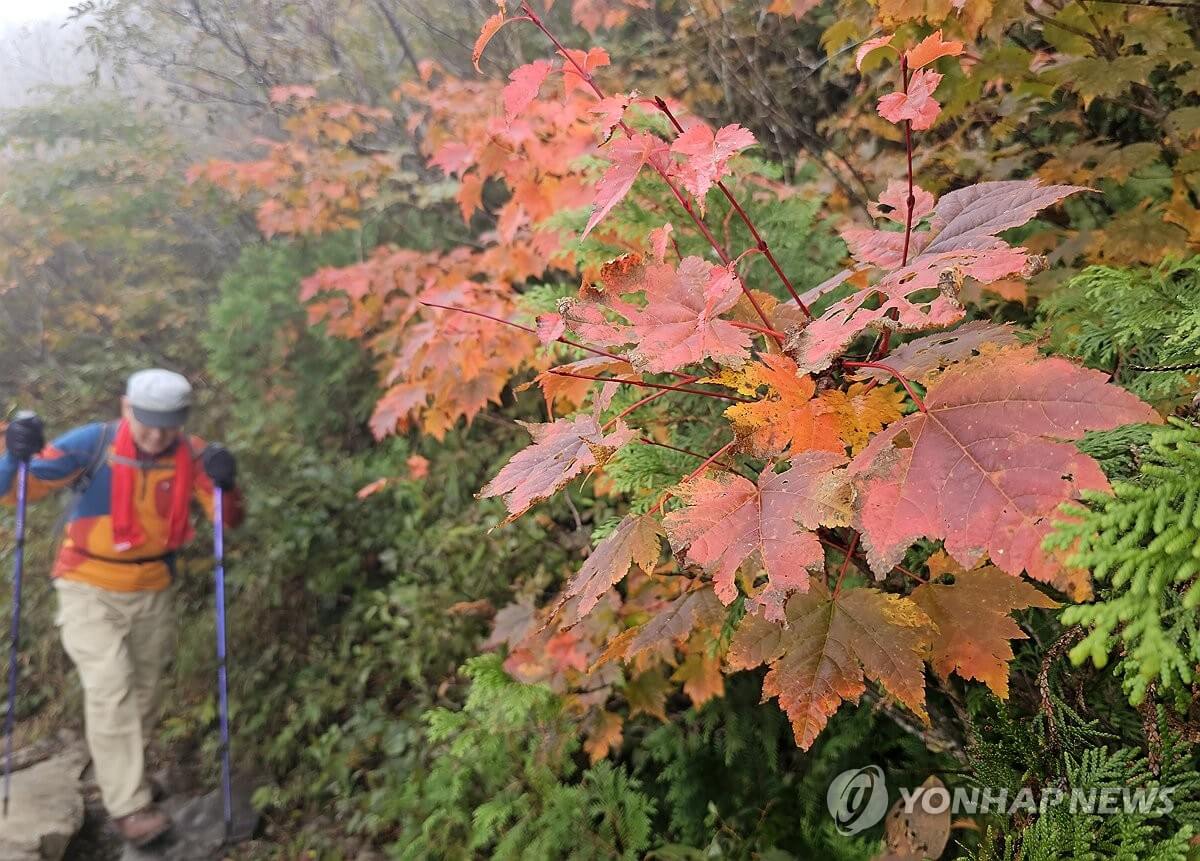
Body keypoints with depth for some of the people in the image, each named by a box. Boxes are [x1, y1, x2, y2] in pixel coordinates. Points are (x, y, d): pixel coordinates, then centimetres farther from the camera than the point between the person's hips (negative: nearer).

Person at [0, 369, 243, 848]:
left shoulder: (191, 455, -11)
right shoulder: (91, 445, -19)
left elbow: (228, 519, -9)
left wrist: (224, 485, -30)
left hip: (152, 592, 4)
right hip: (89, 590, -4)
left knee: (144, 691, 15)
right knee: (111, 690, -14)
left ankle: (118, 777, 38)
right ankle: (129, 806, -8)